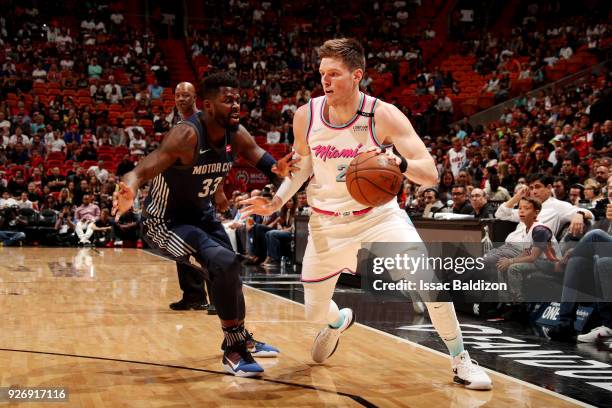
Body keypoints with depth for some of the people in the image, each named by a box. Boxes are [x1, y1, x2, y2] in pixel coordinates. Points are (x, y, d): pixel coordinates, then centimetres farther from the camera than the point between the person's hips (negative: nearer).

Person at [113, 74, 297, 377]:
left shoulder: (237, 135, -11)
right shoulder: (187, 135, -32)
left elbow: (262, 160, -1)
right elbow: (142, 171, -38)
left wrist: (280, 169, -26)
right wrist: (129, 191, -62)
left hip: (201, 215, 9)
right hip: (165, 223, -8)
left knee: (229, 272, 21)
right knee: (226, 264, -26)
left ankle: (242, 339, 47)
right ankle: (233, 350, -12)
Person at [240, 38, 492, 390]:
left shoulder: (384, 115, -21)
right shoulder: (306, 115, -12)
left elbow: (431, 175, -24)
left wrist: (401, 164, -46)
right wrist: (277, 201, -3)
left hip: (378, 214, -2)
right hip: (327, 223, 3)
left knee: (429, 280, -22)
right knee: (314, 313, 9)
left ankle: (461, 360, -1)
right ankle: (339, 321, 49)